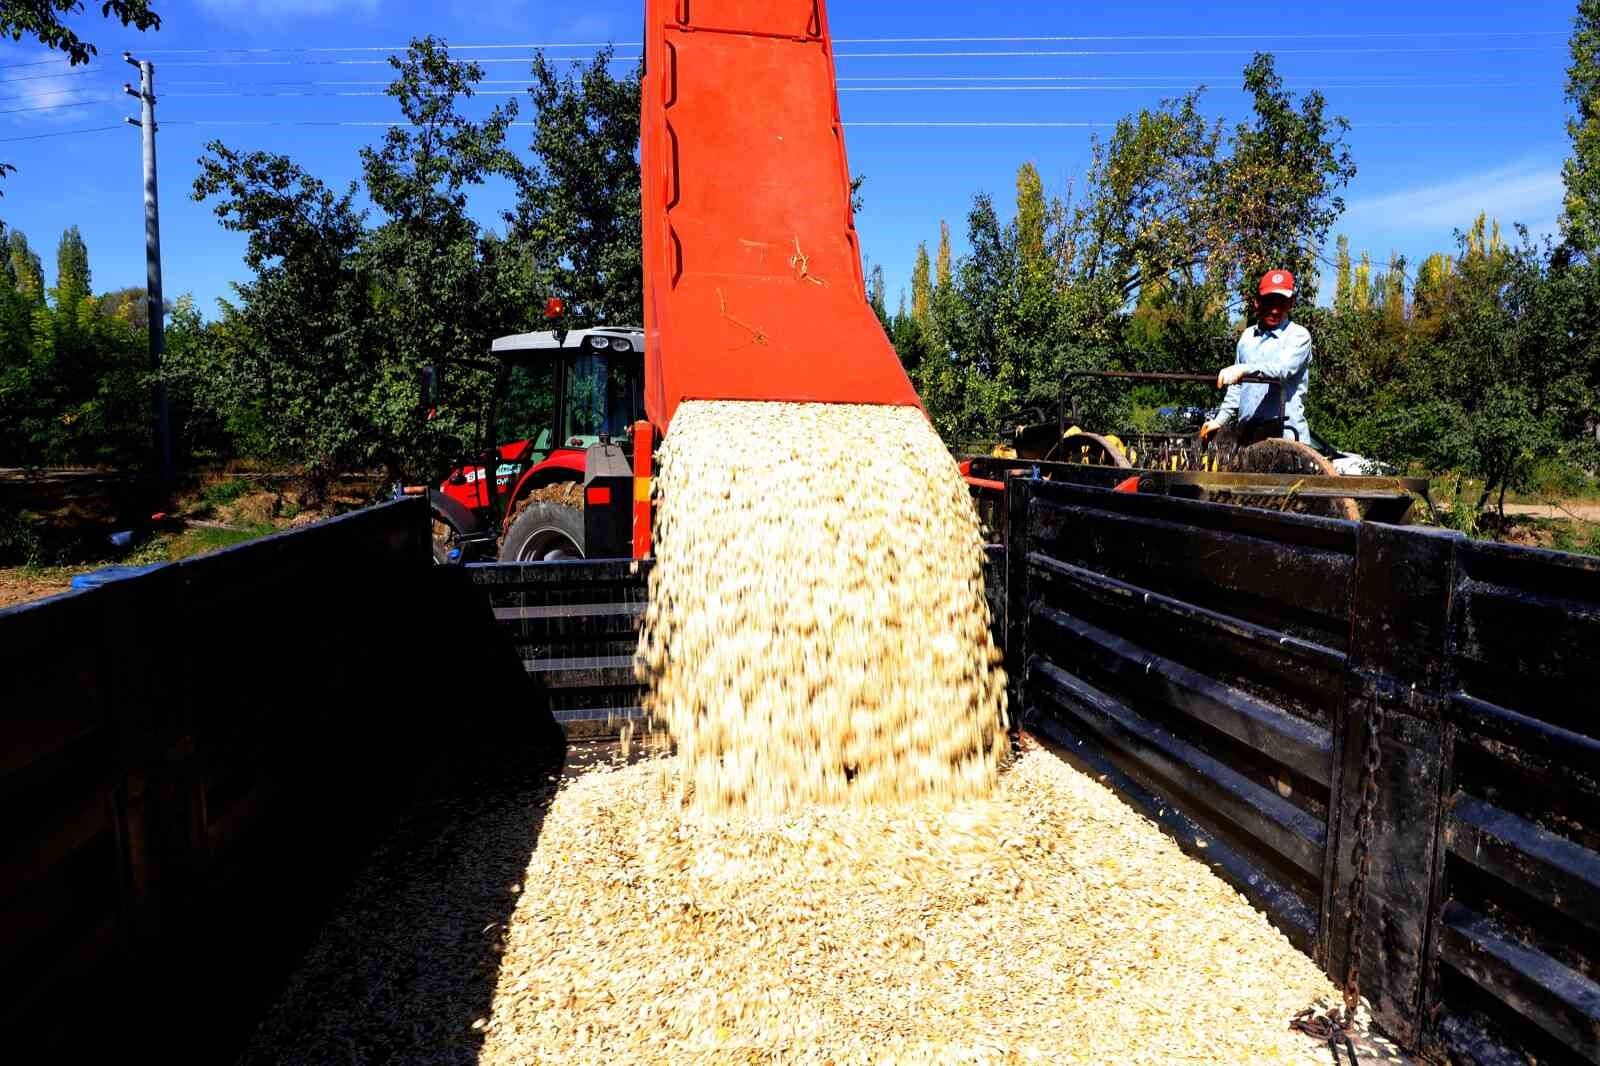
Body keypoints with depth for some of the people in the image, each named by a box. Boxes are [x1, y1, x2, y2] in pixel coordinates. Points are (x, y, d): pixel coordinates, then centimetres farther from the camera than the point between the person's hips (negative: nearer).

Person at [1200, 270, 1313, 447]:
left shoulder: (1299, 335, -1)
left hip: (1284, 432, -6)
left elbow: (1283, 369, -20)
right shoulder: (1247, 336, 18)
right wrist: (1221, 420, 18)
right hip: (1247, 432, 6)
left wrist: (1244, 369, -33)